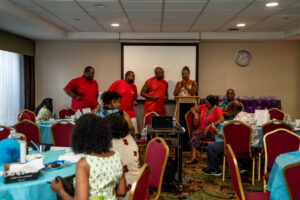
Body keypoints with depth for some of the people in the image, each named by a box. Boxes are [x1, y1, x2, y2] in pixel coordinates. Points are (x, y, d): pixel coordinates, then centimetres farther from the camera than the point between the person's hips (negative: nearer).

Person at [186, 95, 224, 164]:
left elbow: (221, 119, -19)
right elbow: (193, 108, 22)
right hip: (202, 130, 3)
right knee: (194, 134, -29)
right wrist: (196, 115, 0)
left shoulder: (217, 110, -3)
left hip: (212, 131, -3)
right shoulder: (203, 107, 13)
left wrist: (210, 126, -28)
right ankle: (193, 157, -38)